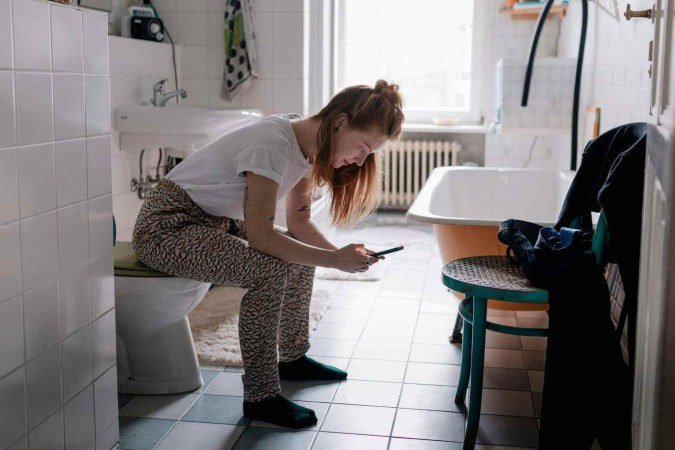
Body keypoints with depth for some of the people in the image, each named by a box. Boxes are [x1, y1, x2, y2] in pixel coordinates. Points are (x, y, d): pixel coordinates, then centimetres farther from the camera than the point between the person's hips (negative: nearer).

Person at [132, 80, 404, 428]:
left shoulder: (308, 144, 0)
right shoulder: (273, 145, -28)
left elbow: (298, 222, 4)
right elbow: (260, 236, -31)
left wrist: (341, 252, -12)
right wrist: (335, 260, -27)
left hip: (214, 222, 10)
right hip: (167, 226, -10)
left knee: (299, 253, 10)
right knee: (270, 269, -27)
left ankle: (293, 358, 25)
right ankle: (260, 398, -15)